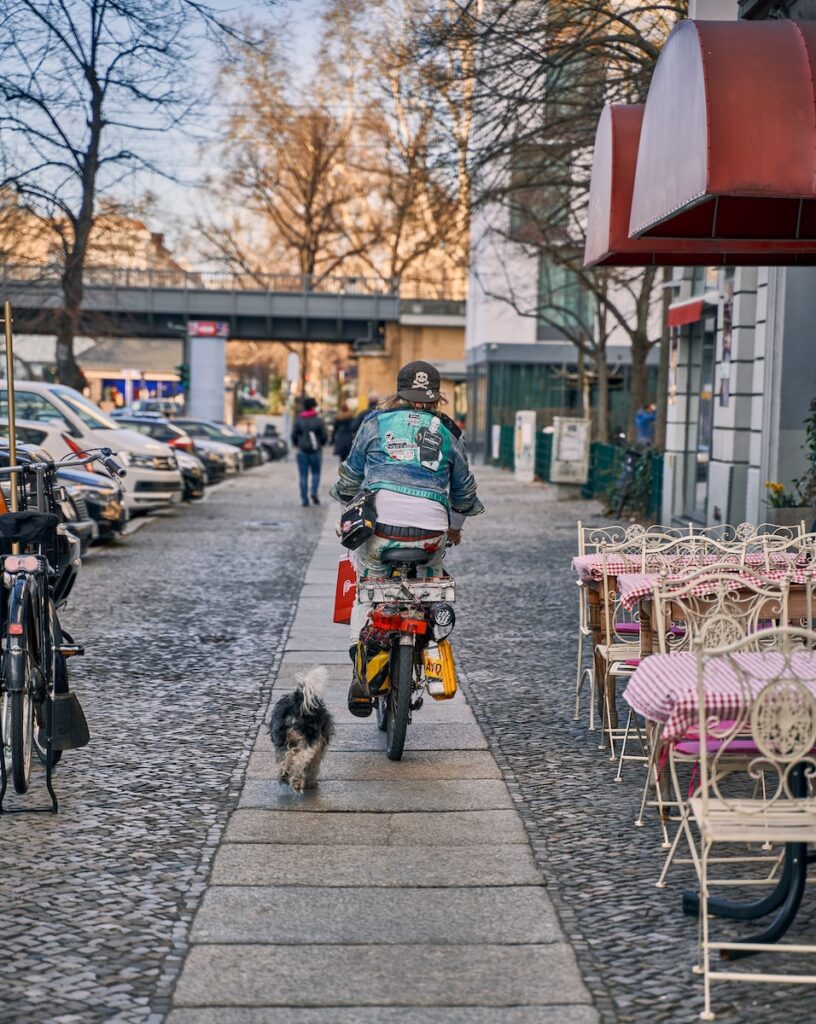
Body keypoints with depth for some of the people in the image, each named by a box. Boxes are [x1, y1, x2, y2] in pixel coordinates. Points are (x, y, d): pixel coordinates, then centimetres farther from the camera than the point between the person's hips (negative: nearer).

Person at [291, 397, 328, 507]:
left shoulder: (298, 420, -1)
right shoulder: (319, 420, -5)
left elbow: (293, 435, -2)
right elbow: (324, 436, -4)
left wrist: (296, 445, 17)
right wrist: (321, 443, 17)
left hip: (302, 451, 1)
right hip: (315, 451, -1)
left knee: (303, 476, 4)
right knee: (316, 473, 14)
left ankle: (304, 499, 2)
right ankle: (314, 491, -8)